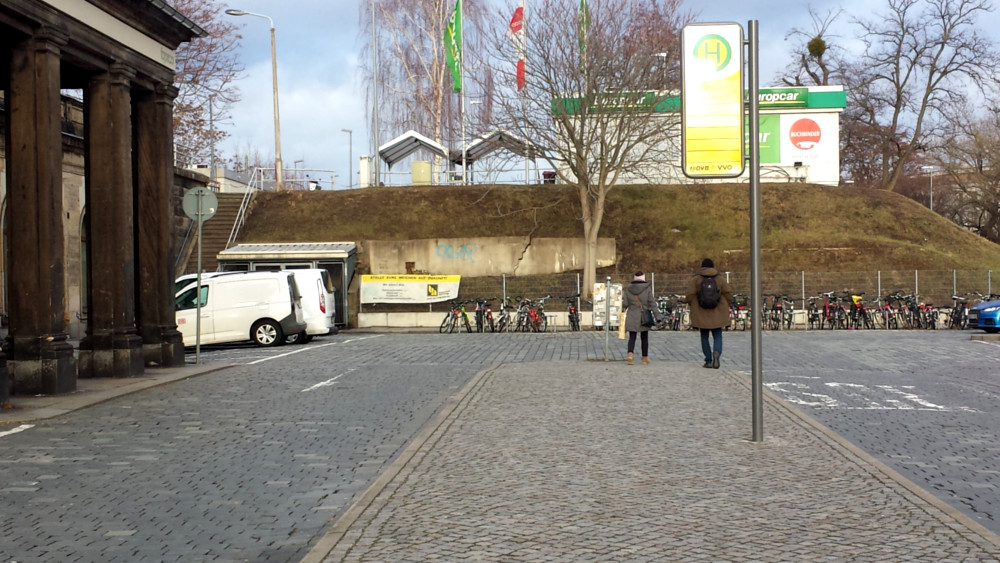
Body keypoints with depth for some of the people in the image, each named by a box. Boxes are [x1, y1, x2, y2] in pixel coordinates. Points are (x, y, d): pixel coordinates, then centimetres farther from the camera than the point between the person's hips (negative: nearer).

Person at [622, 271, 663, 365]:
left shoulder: (628, 288, -1)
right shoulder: (647, 288, -7)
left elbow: (625, 303, 2)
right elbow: (652, 303, -7)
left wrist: (622, 311, 20)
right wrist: (657, 316, -4)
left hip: (632, 317, 1)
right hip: (644, 317, -1)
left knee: (632, 337, 4)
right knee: (644, 338, 11)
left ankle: (630, 354, -18)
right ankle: (645, 357, 17)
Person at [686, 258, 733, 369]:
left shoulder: (696, 279, -3)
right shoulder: (720, 278, 2)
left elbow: (690, 295, -9)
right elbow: (728, 293, -2)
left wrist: (693, 306, 9)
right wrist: (725, 307, 11)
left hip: (701, 313, -1)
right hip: (717, 314, 1)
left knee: (704, 337, 10)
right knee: (717, 336, 7)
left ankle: (708, 361, 8)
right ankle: (716, 352, -21)